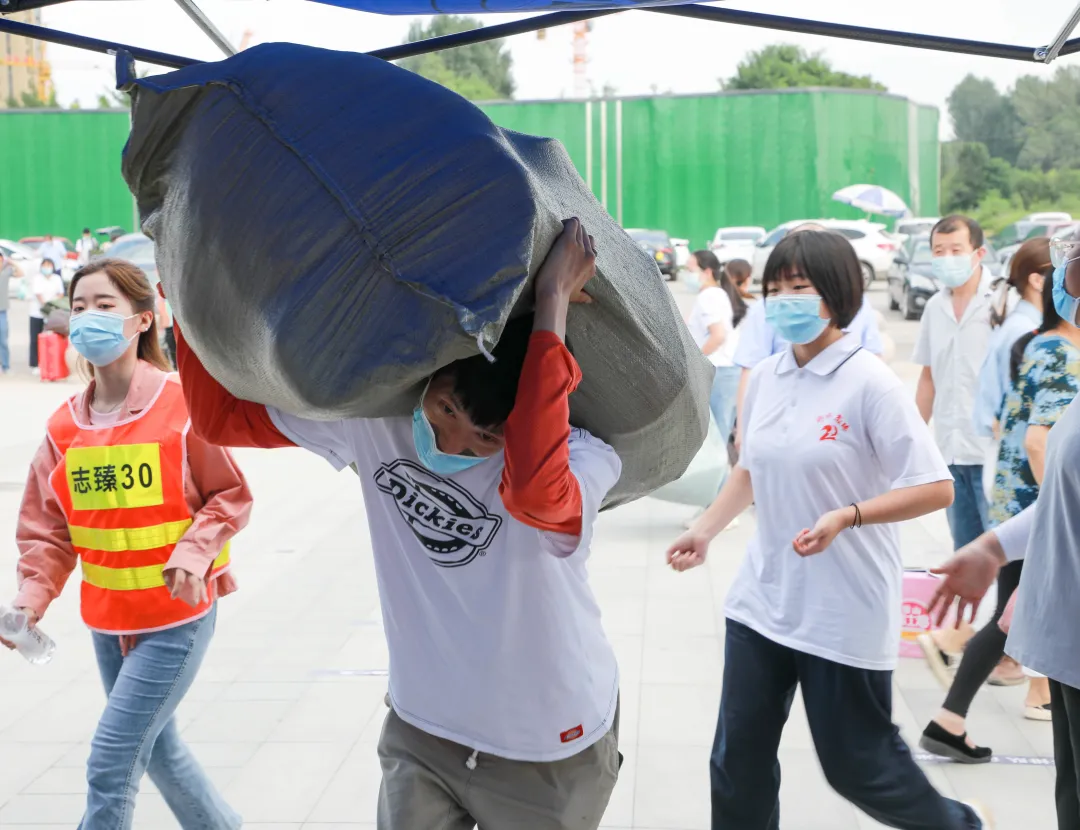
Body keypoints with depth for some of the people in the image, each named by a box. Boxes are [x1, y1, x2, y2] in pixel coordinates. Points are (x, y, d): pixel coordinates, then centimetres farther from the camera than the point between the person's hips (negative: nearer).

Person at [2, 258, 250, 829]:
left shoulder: (181, 405, -14)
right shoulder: (65, 425, -1)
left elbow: (230, 497, -7)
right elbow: (47, 528, 1)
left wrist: (193, 552, -24)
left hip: (177, 617, -6)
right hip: (107, 620, 6)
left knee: (110, 765, -7)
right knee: (156, 747, 22)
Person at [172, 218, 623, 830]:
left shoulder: (582, 461, -27)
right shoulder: (375, 418, -14)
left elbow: (536, 491, -52)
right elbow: (221, 415, -6)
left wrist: (553, 299, -47)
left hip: (548, 753, -2)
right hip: (421, 734, 3)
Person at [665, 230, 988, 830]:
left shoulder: (870, 383, -14)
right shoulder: (765, 379, 4)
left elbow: (935, 489, -15)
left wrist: (846, 517, -26)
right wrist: (705, 531, 8)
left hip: (846, 616, -6)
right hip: (763, 601, 6)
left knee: (856, 765, 8)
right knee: (738, 763, 8)